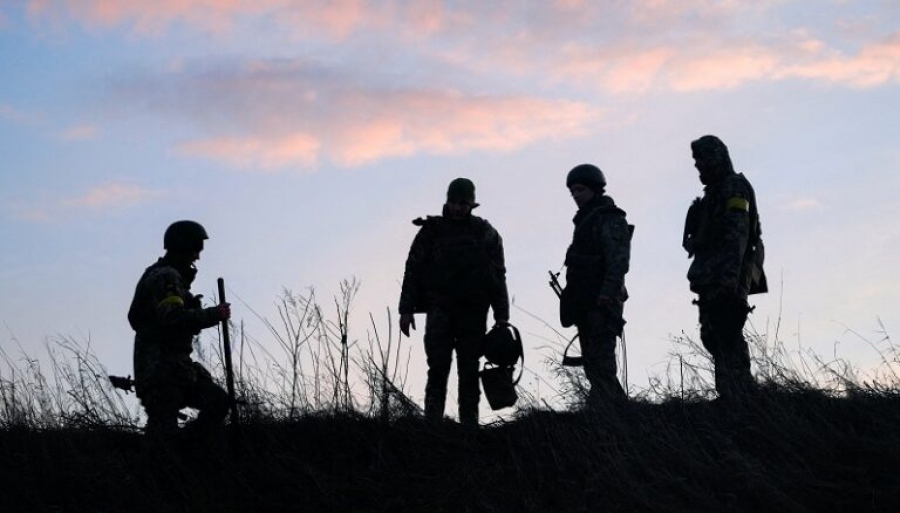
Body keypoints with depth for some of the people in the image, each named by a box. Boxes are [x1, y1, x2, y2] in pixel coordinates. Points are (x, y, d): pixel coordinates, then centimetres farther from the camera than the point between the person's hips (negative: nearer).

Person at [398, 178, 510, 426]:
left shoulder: (486, 234, 8)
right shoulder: (432, 231, 6)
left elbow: (498, 276, 8)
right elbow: (413, 270, 6)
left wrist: (502, 315, 1)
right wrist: (406, 309, 0)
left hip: (473, 312, 1)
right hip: (440, 309, -1)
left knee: (469, 370, 3)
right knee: (438, 367, -10)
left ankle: (469, 422, 7)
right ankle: (432, 421, -11)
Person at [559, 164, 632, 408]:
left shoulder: (610, 220, -9)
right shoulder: (585, 220, 20)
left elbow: (618, 262, -18)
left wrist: (606, 296, -27)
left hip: (602, 303, -10)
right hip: (586, 304, 10)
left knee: (600, 362, -13)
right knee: (592, 362, 12)